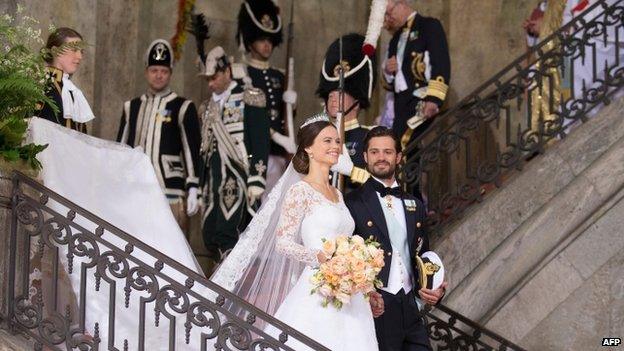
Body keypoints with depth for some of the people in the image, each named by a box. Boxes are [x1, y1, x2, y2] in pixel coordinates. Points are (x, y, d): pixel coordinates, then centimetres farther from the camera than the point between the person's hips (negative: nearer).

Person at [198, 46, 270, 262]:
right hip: (214, 181, 7)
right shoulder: (207, 107, 19)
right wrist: (204, 188, 17)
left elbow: (261, 141, -7)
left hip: (239, 179, -7)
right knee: (210, 236, 4)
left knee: (227, 237, -17)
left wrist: (256, 181, -14)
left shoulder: (249, 98, -1)